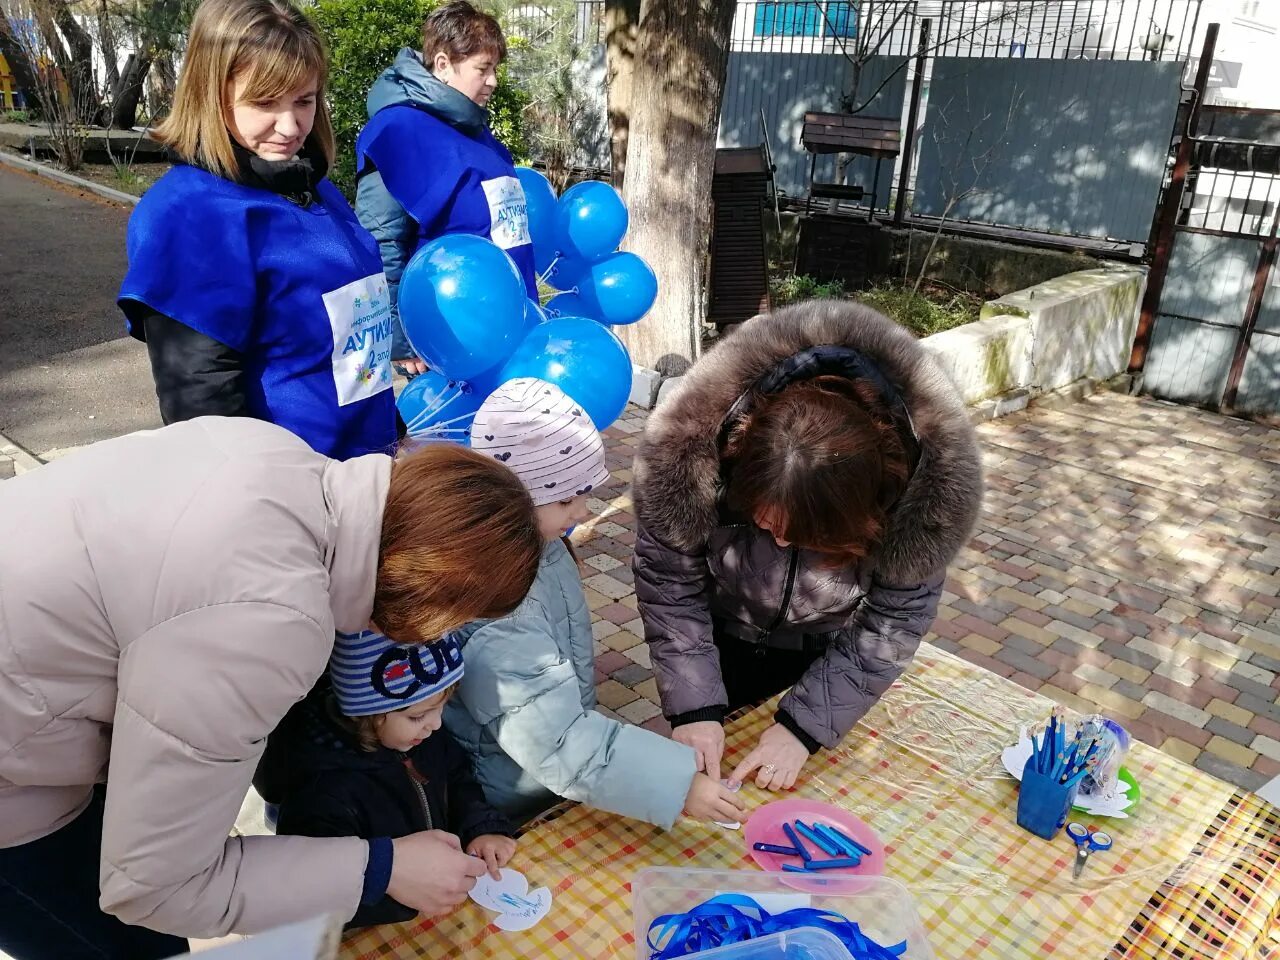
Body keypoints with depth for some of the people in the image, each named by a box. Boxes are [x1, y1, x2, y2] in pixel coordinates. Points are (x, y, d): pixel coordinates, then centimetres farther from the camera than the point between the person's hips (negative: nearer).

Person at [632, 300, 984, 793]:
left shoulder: (926, 482, -36)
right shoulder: (690, 443, -38)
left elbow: (891, 624, -22)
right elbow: (668, 578, -22)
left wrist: (805, 725, -24)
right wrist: (694, 705, -24)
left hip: (831, 655, 0)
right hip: (721, 641, 0)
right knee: (701, 780, 20)